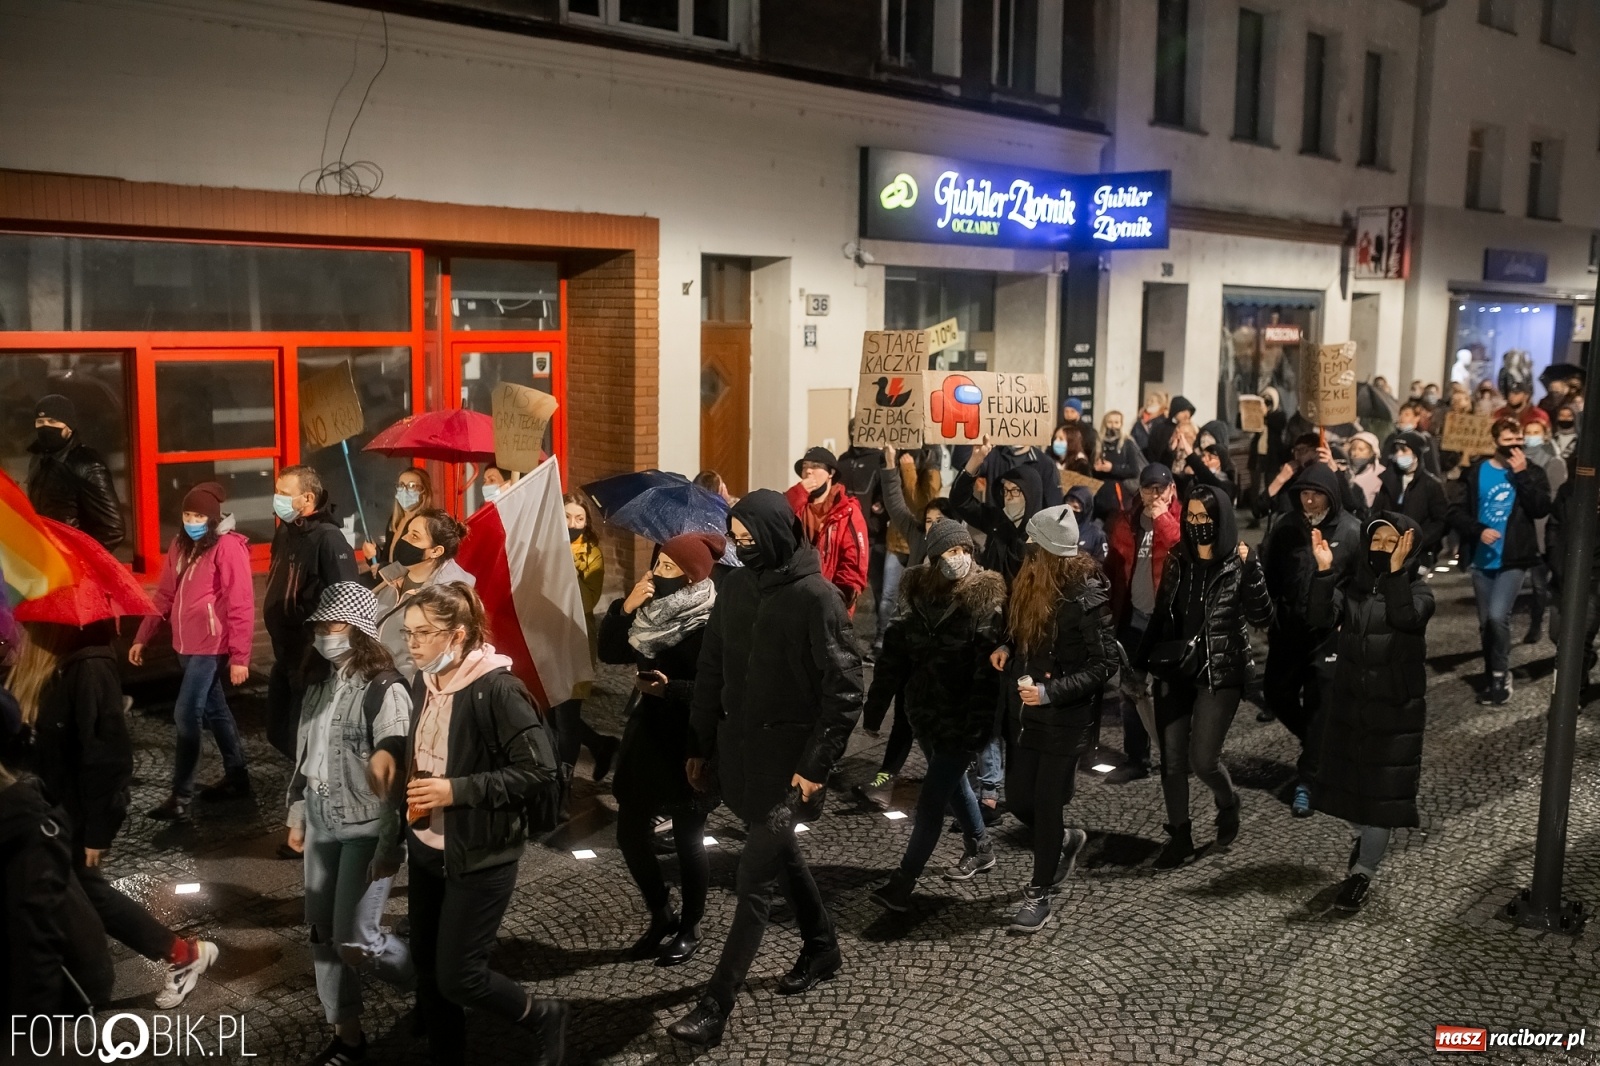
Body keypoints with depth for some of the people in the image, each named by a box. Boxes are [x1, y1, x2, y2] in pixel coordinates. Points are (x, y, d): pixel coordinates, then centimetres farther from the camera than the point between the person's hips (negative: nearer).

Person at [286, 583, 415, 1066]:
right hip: (322, 823, 8)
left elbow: (394, 772, -19)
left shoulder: (384, 689, -17)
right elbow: (305, 753, 16)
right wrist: (297, 816, 18)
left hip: (365, 828, -7)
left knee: (354, 939, -6)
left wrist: (391, 845, -19)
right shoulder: (318, 681, 7)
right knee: (323, 933, 10)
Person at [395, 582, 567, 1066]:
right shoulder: (423, 685, 4)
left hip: (480, 855, -7)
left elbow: (540, 767, -21)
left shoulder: (496, 689, -20)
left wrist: (458, 790, -23)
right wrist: (412, 787, 2)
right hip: (425, 848, 7)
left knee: (458, 976, -2)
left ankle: (544, 1016, 23)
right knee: (427, 968, 13)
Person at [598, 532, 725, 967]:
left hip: (689, 744, -7)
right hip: (646, 734, 7)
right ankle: (661, 915, 31)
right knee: (630, 832, 10)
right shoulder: (654, 609, 4)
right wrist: (625, 607, -12)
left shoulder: (709, 624, -18)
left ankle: (690, 929, 26)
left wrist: (669, 689, -28)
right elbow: (609, 652, 1)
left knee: (688, 839, 6)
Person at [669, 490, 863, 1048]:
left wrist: (817, 764, -17)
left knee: (755, 878, -5)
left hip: (789, 753, -7)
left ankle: (715, 1005, 0)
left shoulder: (815, 596, -16)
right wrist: (701, 745, 11)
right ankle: (821, 947, 41)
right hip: (739, 745, 7)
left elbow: (845, 689, -15)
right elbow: (712, 671, 10)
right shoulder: (735, 587, 3)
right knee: (779, 851, 20)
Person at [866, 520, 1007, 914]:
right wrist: (875, 707, 3)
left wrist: (977, 728, -24)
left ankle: (904, 882, 7)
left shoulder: (987, 599, -15)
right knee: (951, 780, 23)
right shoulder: (916, 590, -1)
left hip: (962, 718, -6)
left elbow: (988, 670, -19)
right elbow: (893, 652, 3)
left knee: (931, 798, -3)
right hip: (923, 710, 6)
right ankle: (980, 848, 45)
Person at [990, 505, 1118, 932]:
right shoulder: (1033, 583, 0)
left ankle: (1039, 894, 20)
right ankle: (1064, 841, 43)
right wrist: (1006, 647, -2)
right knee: (1017, 799, 13)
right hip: (1024, 714, 7)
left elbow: (1107, 663, -16)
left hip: (1065, 720, -7)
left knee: (1047, 804, 3)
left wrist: (1052, 691, -23)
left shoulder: (1086, 599, -20)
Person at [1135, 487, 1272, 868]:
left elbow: (1262, 618, -18)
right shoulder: (1177, 562, 6)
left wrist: (1250, 567, -26)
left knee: (1203, 759, -5)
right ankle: (1180, 836, 20)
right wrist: (1143, 661, 12)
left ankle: (1228, 802, 28)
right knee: (1172, 759, 5)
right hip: (1174, 672, 4)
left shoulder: (1239, 566, -8)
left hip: (1220, 674, -4)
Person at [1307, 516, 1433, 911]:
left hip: (1396, 707, -4)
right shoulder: (1354, 587, 4)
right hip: (1349, 701, 4)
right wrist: (1324, 570, -24)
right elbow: (1322, 617, -14)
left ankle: (1363, 871, 10)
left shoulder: (1417, 590, -6)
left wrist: (1395, 570, -34)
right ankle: (1364, 835, 41)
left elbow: (1405, 618, -28)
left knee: (1381, 786, 0)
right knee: (1346, 776, 13)